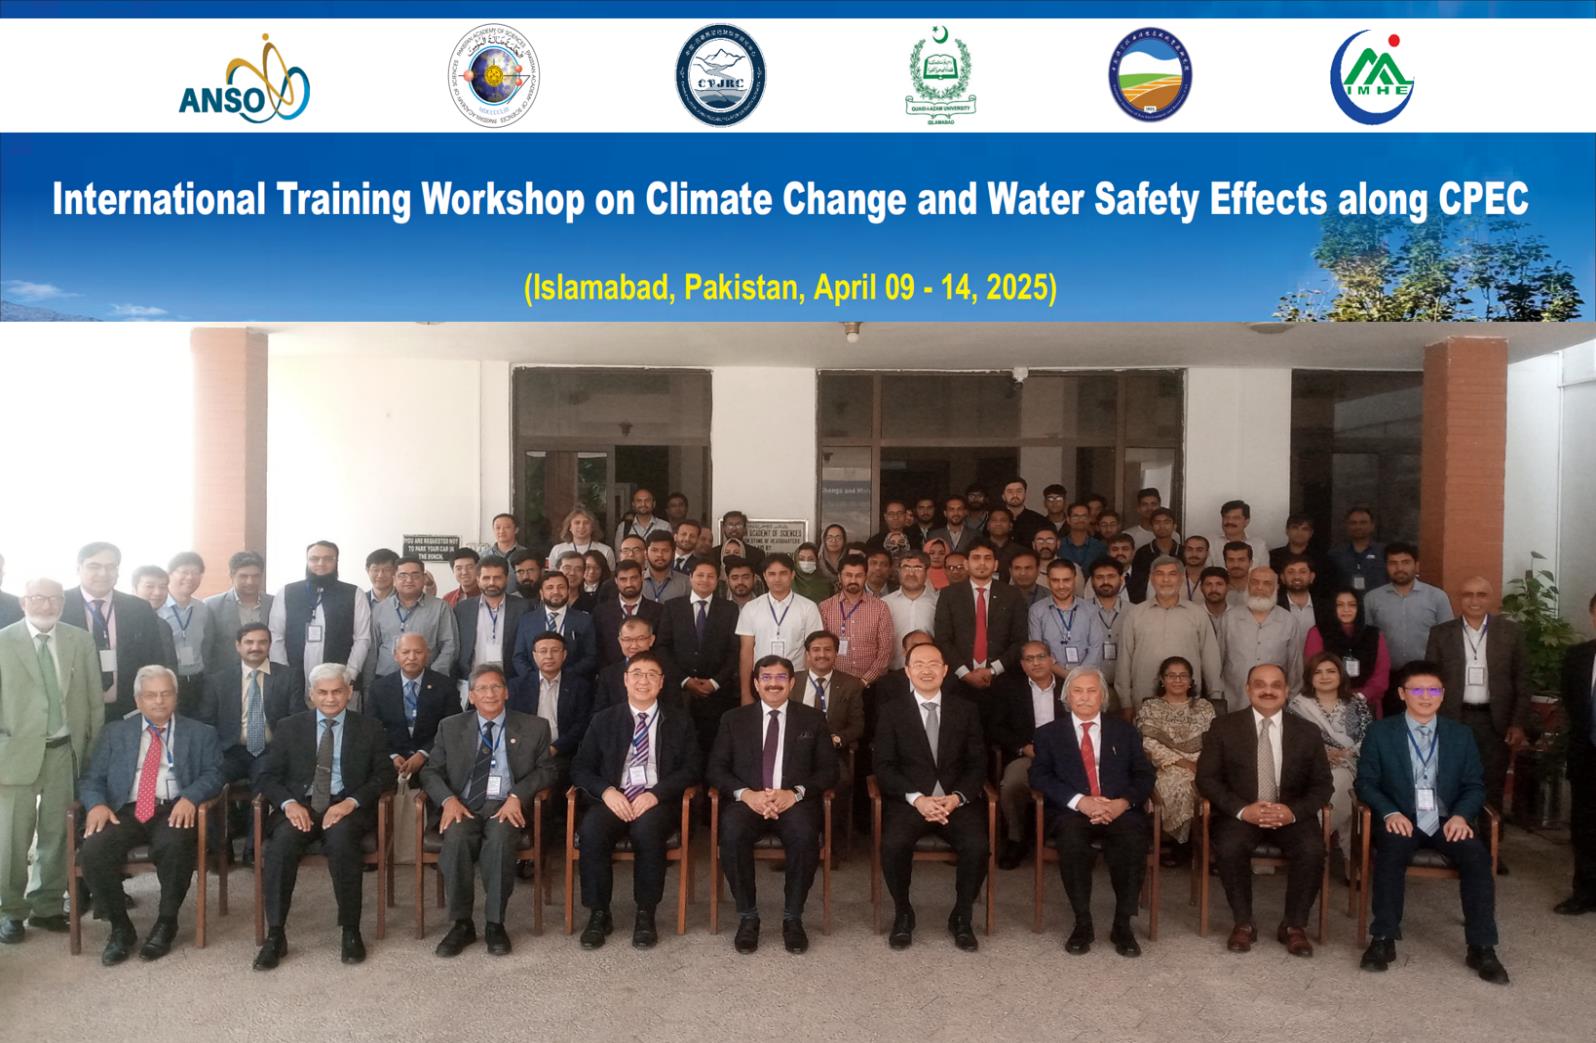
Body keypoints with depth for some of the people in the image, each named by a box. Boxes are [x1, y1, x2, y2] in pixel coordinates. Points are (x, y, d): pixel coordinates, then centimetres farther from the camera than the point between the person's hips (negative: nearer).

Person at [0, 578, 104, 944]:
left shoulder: (81, 641, 4)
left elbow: (95, 699, 6)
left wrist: (94, 749, 4)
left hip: (66, 751, 2)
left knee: (58, 834, 9)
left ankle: (48, 906, 22)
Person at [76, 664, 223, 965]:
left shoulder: (200, 733, 14)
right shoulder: (115, 732, 19)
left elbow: (213, 774, 3)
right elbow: (92, 778, 12)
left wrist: (190, 797, -19)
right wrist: (96, 804, -11)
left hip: (174, 810, -2)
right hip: (125, 810, 2)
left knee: (176, 845, -35)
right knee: (92, 850, -28)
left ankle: (165, 924, -11)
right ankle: (120, 928, -6)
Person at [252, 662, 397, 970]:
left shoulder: (370, 728, 9)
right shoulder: (289, 727, 12)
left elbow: (385, 775, 4)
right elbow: (266, 775, 8)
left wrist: (351, 802, -14)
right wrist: (288, 803, -13)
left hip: (346, 807, -2)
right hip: (300, 805, 2)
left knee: (341, 839, -35)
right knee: (281, 843, -31)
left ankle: (351, 932, -21)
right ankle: (275, 936, -21)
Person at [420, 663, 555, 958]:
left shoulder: (534, 727, 11)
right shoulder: (451, 727, 15)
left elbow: (546, 770, 6)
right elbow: (431, 771, 11)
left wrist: (517, 796, -12)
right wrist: (448, 799, -10)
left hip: (507, 807, -1)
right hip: (464, 806, 2)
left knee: (500, 837, -35)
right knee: (456, 837, -33)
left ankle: (495, 924, -22)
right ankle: (462, 923, -20)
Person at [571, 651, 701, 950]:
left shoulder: (680, 722, 12)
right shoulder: (603, 720, 14)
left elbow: (690, 769, 3)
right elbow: (580, 768, 9)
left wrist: (655, 794, -14)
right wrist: (607, 791, -12)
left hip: (658, 803, -1)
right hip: (612, 800, 1)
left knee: (647, 827, -35)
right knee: (591, 829, -32)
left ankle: (646, 914, -18)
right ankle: (598, 914, -14)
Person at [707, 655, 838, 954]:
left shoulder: (813, 719, 12)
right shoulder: (734, 719, 14)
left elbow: (828, 771, 6)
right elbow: (715, 769, 7)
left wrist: (795, 793, -13)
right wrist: (746, 794, -12)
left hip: (795, 801, 0)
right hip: (747, 800, 1)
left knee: (805, 836, -33)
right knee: (732, 835, -32)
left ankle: (793, 918, -13)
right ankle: (747, 917, -13)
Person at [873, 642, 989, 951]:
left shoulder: (965, 711, 12)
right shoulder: (891, 711, 7)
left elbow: (977, 764, 7)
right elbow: (883, 766, 0)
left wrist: (957, 797, -11)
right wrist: (916, 798, -15)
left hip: (956, 800, 2)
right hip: (908, 800, -1)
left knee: (978, 847, -27)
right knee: (894, 845, -31)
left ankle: (961, 917, 0)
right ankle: (902, 915, -3)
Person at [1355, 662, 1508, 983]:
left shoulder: (1461, 734, 9)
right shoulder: (1380, 732, 2)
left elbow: (1475, 785, 9)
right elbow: (1366, 782, 1)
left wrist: (1461, 815, -11)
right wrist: (1390, 813, -17)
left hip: (1446, 821, 2)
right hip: (1401, 819, -2)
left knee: (1477, 855, -27)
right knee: (1391, 850, -33)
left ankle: (1481, 948, -17)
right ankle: (1383, 940, -23)